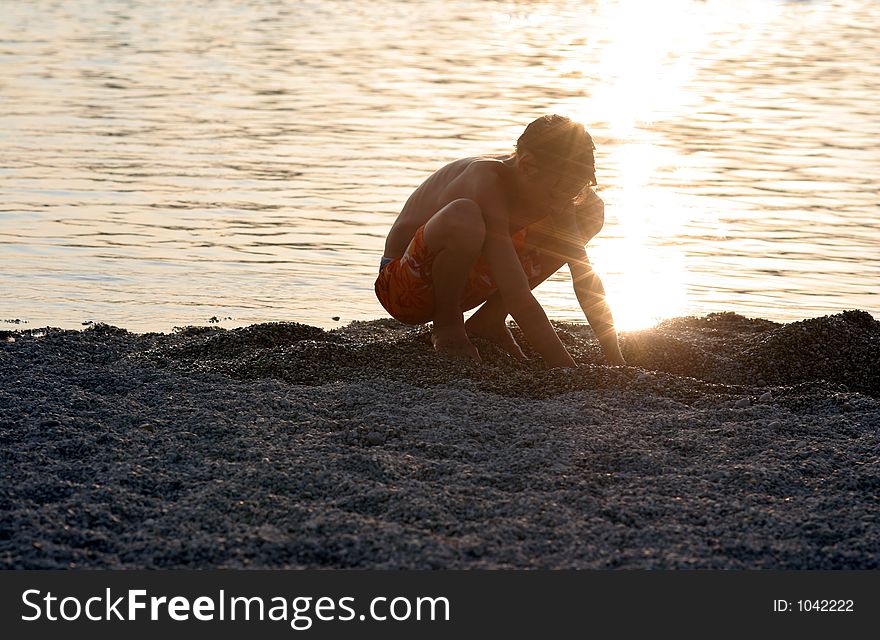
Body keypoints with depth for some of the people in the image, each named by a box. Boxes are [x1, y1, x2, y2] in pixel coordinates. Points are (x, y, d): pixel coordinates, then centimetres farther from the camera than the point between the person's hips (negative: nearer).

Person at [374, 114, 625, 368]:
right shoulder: (489, 179, -32)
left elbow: (584, 274, -6)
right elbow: (516, 294, -38)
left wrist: (615, 359, -13)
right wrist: (566, 368, -40)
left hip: (466, 283, 8)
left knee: (592, 213, 1)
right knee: (463, 216, -42)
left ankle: (489, 321, 3)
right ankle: (446, 326, -12)